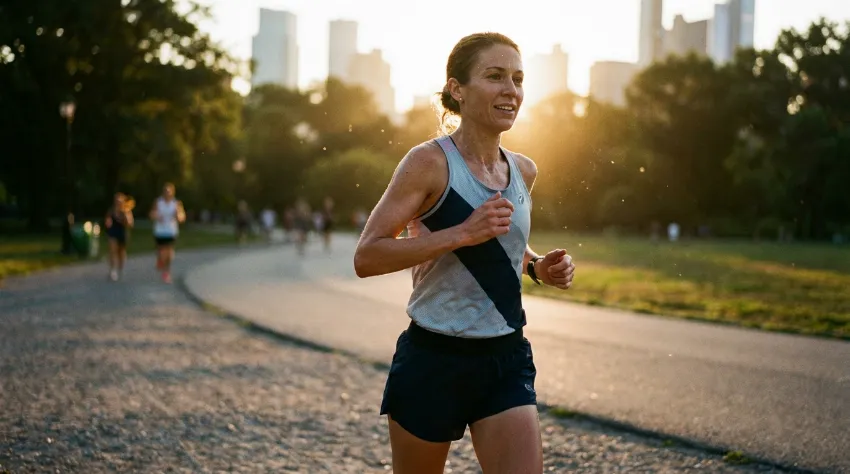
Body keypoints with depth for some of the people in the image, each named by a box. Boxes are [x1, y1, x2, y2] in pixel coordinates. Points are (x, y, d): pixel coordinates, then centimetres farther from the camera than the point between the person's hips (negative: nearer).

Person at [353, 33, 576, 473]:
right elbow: (366, 258, -18)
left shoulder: (524, 172, 7)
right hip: (433, 359, -5)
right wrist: (462, 233, -25)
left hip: (507, 359, 5)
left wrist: (539, 267, 5)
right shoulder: (430, 162, -12)